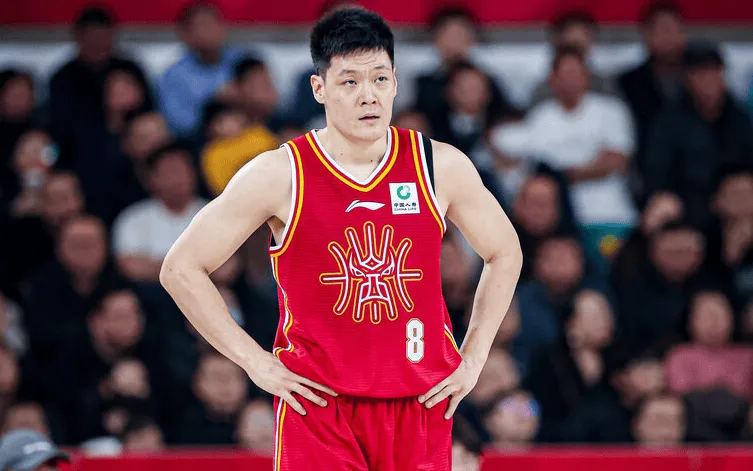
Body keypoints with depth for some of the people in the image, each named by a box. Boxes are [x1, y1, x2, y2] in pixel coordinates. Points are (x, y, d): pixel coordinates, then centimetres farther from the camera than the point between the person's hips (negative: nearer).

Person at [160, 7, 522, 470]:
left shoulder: (441, 167, 2)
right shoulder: (279, 175, -5)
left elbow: (505, 253, 18)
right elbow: (181, 268, -1)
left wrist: (473, 358, 9)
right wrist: (255, 361, -4)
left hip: (421, 403, 3)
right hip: (317, 401, -3)